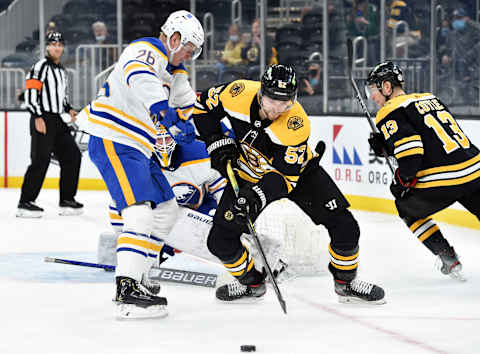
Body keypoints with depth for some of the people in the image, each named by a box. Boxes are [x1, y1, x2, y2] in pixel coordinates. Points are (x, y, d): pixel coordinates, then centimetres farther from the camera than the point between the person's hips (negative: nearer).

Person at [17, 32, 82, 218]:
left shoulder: (61, 70, 20)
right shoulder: (41, 66, -8)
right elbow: (30, 93, -17)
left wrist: (69, 109, 12)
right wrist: (38, 117, -23)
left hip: (57, 121, 9)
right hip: (42, 120, -9)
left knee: (72, 155, 8)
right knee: (41, 160, -15)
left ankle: (67, 200, 15)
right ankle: (25, 203, -14)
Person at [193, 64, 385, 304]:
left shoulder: (297, 124, -35)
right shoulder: (239, 94, -28)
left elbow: (285, 175, -32)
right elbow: (203, 106, -7)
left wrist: (257, 197, -45)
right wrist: (218, 144, -14)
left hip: (297, 170, -2)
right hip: (249, 173, 2)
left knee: (344, 227, -12)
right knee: (220, 241, -8)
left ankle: (346, 282, 14)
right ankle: (251, 282, 20)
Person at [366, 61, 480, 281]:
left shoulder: (390, 112, -2)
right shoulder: (429, 98, 21)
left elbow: (410, 151, -14)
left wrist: (401, 181, 2)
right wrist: (384, 145, 26)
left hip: (441, 183, -5)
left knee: (408, 209, 22)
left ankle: (447, 257, 17)